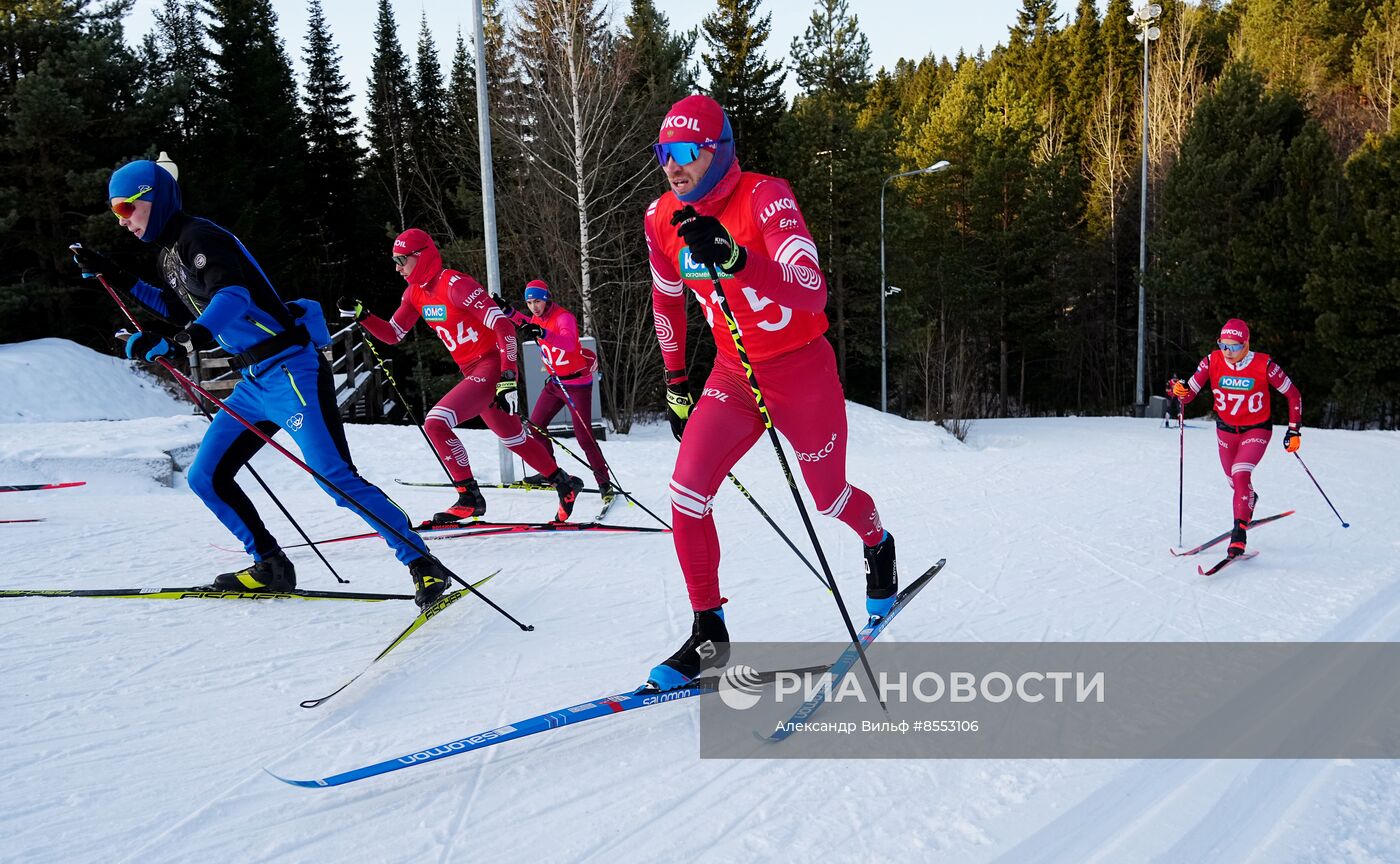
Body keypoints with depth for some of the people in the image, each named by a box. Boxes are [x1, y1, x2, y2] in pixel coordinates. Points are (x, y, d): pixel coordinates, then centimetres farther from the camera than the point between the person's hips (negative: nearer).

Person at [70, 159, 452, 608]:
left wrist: (188, 339, -44)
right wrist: (117, 279, 31)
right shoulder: (170, 251, 18)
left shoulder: (198, 236, -10)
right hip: (253, 381, 10)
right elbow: (182, 309, 34)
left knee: (336, 477, -16)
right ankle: (271, 567, 19)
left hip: (290, 369, -10)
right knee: (206, 478, 9)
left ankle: (424, 565, -10)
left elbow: (233, 294, -29)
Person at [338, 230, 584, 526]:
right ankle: (565, 483, 33)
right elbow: (392, 335, 13)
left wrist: (508, 379, -27)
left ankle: (469, 497, -9)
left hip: (492, 368, -9)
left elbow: (504, 327, -22)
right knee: (512, 437, 17)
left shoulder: (456, 285, -18)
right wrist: (360, 314, -4)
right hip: (473, 373, 9)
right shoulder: (415, 293, 8)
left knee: (435, 422, -19)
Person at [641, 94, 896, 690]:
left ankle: (878, 546, 52)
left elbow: (811, 294, -35)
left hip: (803, 372, -4)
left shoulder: (765, 198, -22)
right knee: (686, 491, -14)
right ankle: (709, 632, 3)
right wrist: (675, 382, 16)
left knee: (829, 497, 14)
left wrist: (734, 259, -51)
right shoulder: (662, 219, -5)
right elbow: (666, 300, 13)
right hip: (733, 373, 4)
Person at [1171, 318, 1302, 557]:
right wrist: (1179, 391, -37)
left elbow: (1293, 395, -8)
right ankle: (1249, 501, 54)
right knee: (1235, 481, 18)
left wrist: (1294, 431, -9)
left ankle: (1239, 533, -17)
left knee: (1240, 475, -25)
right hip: (1226, 430, 4)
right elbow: (1189, 395, -14)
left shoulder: (1264, 365, -21)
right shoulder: (1212, 361, -15)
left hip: (1257, 430, -3)